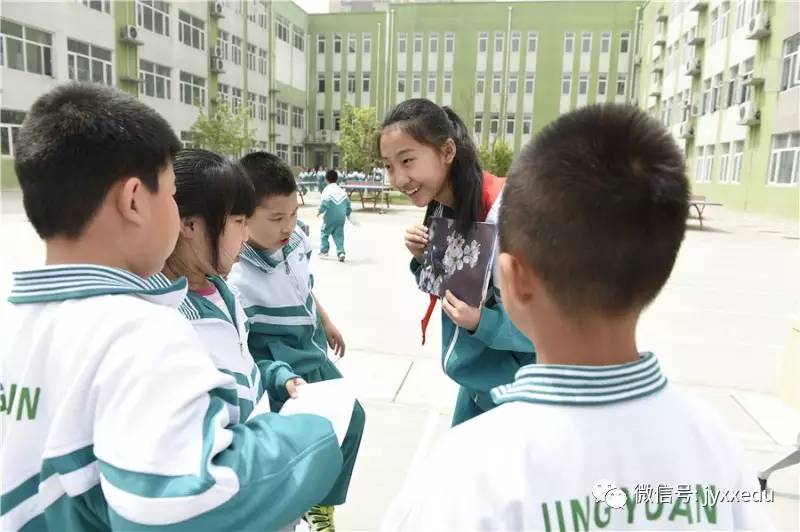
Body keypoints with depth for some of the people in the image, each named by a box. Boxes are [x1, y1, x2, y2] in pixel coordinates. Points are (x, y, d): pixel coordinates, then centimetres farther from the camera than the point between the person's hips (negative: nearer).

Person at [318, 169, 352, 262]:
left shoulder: (327, 190, -7)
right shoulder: (342, 191, 9)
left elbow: (324, 203, -16)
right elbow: (347, 203, 12)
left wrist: (320, 211, -2)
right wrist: (348, 213, 23)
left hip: (330, 217, -4)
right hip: (341, 217, 4)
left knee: (325, 233, 13)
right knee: (339, 235, 6)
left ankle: (324, 250, 19)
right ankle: (341, 252, -8)